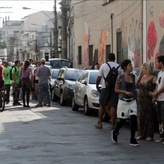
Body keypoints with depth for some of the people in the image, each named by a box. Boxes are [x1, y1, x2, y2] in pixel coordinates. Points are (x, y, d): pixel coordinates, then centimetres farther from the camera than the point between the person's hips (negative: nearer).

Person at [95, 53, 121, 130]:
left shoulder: (104, 65, 3)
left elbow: (99, 78, 0)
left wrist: (97, 86, 13)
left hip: (106, 87, -1)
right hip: (115, 87, 1)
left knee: (102, 105, 10)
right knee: (113, 106, 0)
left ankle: (99, 123, 14)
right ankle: (113, 124, -3)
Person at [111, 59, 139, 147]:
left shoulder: (133, 76, 8)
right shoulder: (120, 77, -6)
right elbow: (116, 89, -5)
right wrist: (125, 92, -17)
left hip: (132, 101, 4)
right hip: (123, 101, -4)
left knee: (133, 119, -10)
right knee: (123, 120, 7)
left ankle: (132, 140, -4)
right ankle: (115, 132, 36)